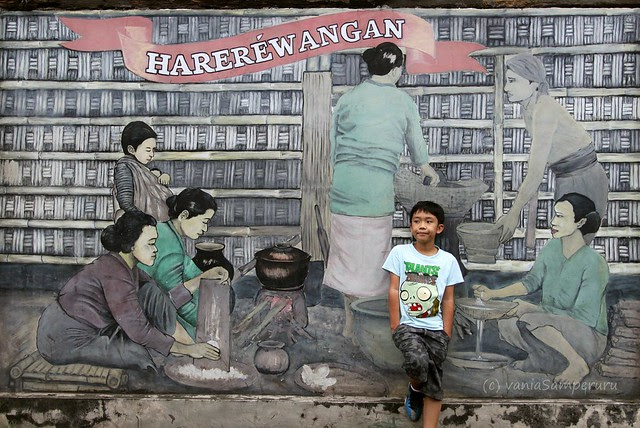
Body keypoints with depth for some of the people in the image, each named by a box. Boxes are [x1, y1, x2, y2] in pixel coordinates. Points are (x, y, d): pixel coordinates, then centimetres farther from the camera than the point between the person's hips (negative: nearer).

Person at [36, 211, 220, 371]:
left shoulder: (128, 266, 3)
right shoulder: (115, 273, -26)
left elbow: (162, 303, 1)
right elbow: (139, 331, -25)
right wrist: (185, 349, -20)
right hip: (65, 342, -9)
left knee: (151, 292, -1)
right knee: (149, 352, -20)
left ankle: (196, 346, 1)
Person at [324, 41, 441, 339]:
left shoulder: (347, 99, 11)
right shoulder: (404, 102, 8)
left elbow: (333, 146, 10)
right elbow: (417, 145, 21)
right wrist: (429, 171, 39)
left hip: (342, 183, 3)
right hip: (377, 185, -3)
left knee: (347, 251, 13)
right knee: (373, 254, 7)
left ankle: (349, 324, 25)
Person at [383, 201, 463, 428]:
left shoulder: (448, 260, 3)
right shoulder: (400, 252, -1)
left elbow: (448, 300, 5)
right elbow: (393, 290, -1)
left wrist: (446, 334, 0)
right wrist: (395, 325, -6)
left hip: (435, 329, 2)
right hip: (407, 325, -2)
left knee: (434, 383, 0)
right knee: (418, 361, -28)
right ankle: (414, 390, 7)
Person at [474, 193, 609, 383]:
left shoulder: (594, 263, -22)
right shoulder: (552, 247, -2)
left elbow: (583, 316, -21)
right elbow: (531, 281, 6)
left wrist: (534, 308, -21)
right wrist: (492, 294, -6)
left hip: (588, 336, -6)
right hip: (553, 325, 6)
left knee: (529, 320, -30)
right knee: (506, 325, -14)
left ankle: (579, 364, -11)